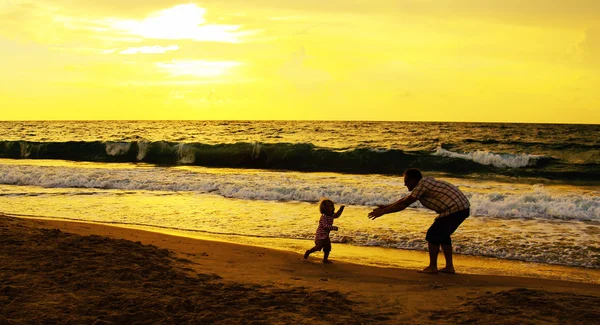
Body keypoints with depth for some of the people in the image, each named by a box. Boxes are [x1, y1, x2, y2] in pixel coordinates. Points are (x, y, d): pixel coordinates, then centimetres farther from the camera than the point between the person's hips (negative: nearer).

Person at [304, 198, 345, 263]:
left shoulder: (331, 216, 5)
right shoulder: (323, 217, -22)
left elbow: (337, 215, 23)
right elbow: (325, 225, -29)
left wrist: (341, 210, 7)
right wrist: (334, 228, -29)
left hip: (326, 235, 9)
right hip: (320, 234, -9)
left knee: (328, 247, 7)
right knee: (319, 247, -9)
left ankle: (325, 259, 16)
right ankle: (308, 252, 12)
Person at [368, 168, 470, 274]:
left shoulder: (422, 185, -11)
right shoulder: (425, 183, 19)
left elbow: (404, 204, -10)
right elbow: (405, 199, 25)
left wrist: (383, 211, -5)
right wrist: (386, 207, 25)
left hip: (454, 209, -10)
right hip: (463, 208, 10)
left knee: (433, 235, -2)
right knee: (442, 235, 20)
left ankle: (432, 267, 4)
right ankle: (449, 266, 20)